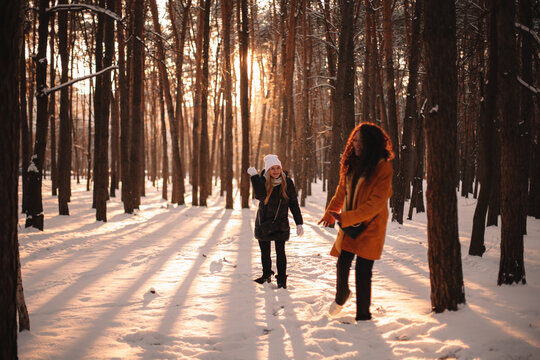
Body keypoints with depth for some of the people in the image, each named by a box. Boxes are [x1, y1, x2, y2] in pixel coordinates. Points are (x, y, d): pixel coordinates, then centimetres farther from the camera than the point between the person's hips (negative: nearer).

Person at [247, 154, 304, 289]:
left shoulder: (287, 182, -7)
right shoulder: (263, 180, -6)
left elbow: (294, 203, -1)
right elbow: (260, 196, -26)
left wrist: (299, 223, -3)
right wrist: (254, 176, -28)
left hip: (280, 223, -2)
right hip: (264, 222, 2)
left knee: (280, 252, -4)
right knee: (265, 251, 13)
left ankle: (282, 280, 6)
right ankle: (266, 275, 32)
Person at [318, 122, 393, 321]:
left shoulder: (382, 167, -15)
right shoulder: (352, 164, 6)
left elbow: (376, 202, -20)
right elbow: (342, 191, 19)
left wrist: (346, 218, -24)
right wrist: (329, 214, 19)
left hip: (370, 228, -5)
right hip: (348, 225, 6)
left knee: (363, 271, -3)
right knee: (342, 264, 12)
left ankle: (363, 315, 13)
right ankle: (341, 296, 42)